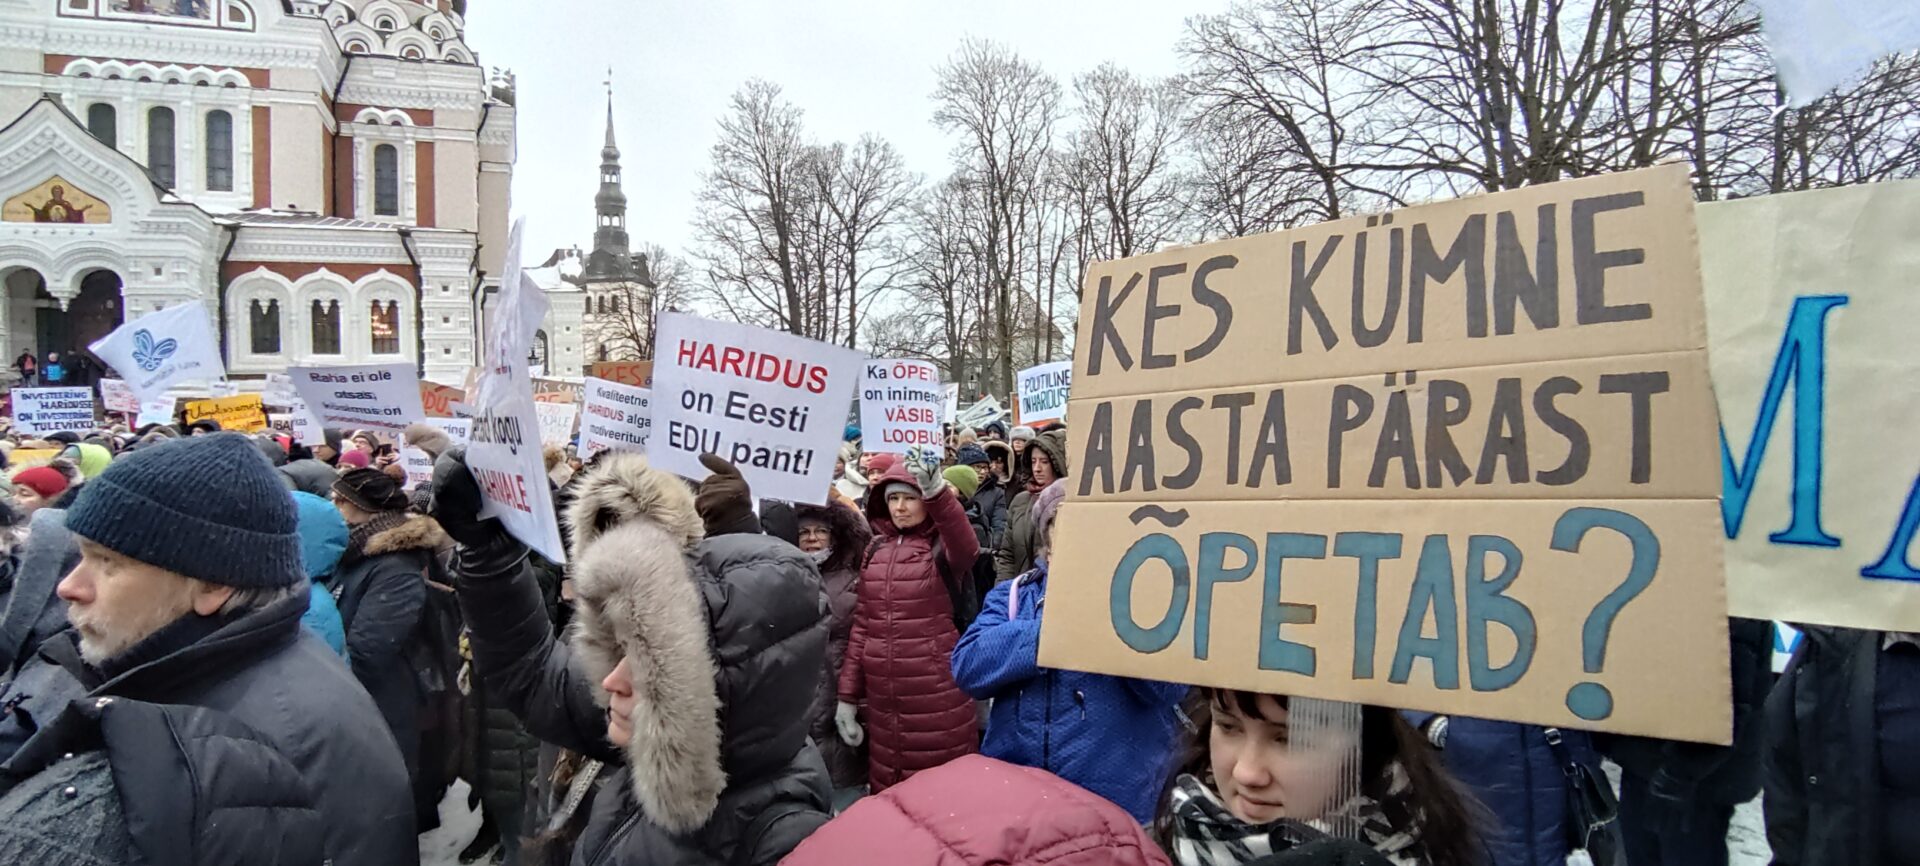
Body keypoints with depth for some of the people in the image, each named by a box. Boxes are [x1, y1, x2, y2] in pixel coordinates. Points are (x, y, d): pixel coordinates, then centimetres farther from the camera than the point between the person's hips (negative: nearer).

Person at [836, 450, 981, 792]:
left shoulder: (942, 546, -5)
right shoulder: (876, 549, 8)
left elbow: (966, 544, -30)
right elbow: (862, 625, 11)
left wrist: (936, 490, -48)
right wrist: (848, 696, 8)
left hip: (937, 693, -5)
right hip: (882, 693, 5)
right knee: (886, 789, 15)